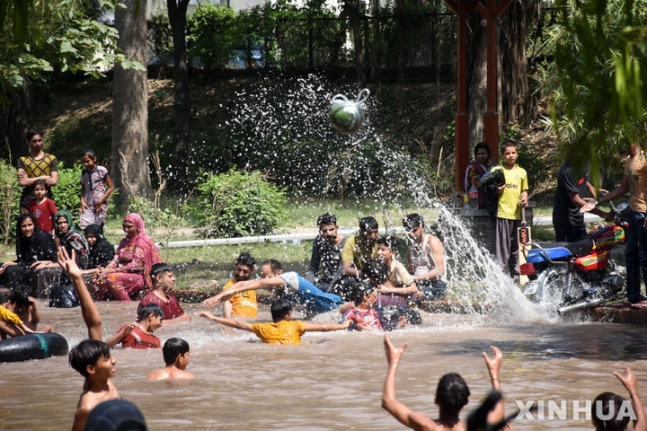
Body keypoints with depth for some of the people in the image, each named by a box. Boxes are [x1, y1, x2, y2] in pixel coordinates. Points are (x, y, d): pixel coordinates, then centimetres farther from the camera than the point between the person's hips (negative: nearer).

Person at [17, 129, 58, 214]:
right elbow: (22, 182, -5)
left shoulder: (51, 159, 10)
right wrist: (42, 178, -6)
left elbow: (54, 181, -2)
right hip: (27, 202, 0)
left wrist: (30, 180, -5)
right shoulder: (23, 160, 8)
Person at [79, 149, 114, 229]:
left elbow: (111, 187, -6)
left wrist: (101, 201, -13)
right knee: (85, 227, -6)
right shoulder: (84, 172, 7)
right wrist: (82, 201, 1)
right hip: (87, 205, 4)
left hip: (100, 205, -4)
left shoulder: (102, 171, -8)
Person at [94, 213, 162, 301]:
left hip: (140, 278, -8)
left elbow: (135, 265, -17)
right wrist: (106, 270, -13)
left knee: (112, 278, -32)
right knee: (98, 276, -11)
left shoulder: (142, 242, -8)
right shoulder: (124, 241, 17)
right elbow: (115, 260, 9)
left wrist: (113, 271, -21)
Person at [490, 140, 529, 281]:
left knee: (516, 246, 10)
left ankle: (516, 273, 18)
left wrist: (524, 198, 2)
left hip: (517, 213, 4)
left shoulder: (521, 172, 13)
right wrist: (497, 190, -16)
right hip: (502, 213, -4)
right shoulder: (496, 170, 2)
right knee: (502, 246, -6)